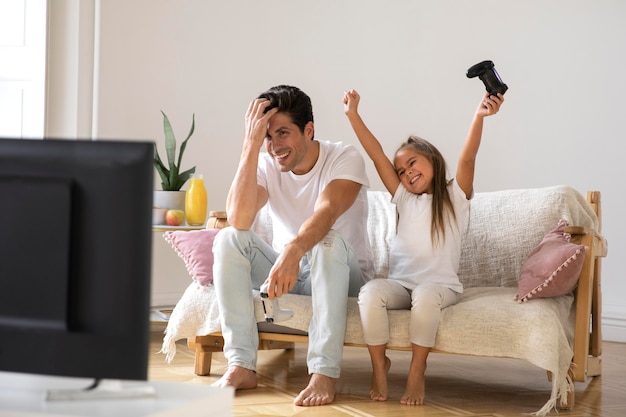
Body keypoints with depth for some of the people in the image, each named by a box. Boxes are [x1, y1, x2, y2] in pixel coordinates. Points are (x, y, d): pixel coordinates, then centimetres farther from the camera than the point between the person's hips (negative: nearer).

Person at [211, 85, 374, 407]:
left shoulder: (345, 159, -16)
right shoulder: (266, 165, -7)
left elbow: (327, 211, -37)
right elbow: (239, 220, -27)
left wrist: (293, 251, -57)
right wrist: (251, 145, -30)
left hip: (343, 274, -4)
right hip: (285, 269, 4)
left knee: (329, 241, -37)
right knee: (228, 239, -20)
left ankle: (324, 373, -40)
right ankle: (241, 366, -25)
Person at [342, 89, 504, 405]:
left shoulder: (455, 198, 6)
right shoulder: (404, 199, 17)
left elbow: (467, 158, -11)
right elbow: (376, 154, 10)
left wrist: (479, 118, -28)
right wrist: (353, 114, 3)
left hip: (440, 285, -3)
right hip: (400, 283, 3)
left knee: (425, 296, -38)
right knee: (370, 292, -29)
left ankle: (417, 371, -22)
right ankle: (379, 364, -12)